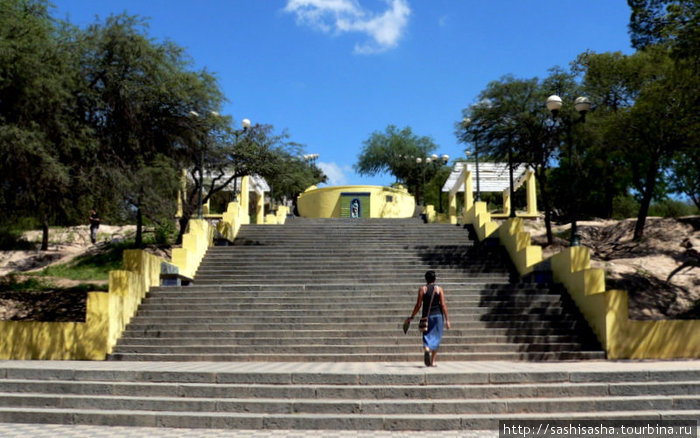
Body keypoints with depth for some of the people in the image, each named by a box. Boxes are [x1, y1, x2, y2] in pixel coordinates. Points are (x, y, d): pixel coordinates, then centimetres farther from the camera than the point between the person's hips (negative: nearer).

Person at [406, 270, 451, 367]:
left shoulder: (422, 289, -1)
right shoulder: (439, 289, 0)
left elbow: (418, 305, -3)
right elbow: (443, 305, -5)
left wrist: (411, 317, 6)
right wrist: (447, 319, -2)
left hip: (426, 316, 0)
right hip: (437, 315, 0)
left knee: (427, 336, 6)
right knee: (436, 338, 9)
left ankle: (426, 349, -27)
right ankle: (432, 361, 8)